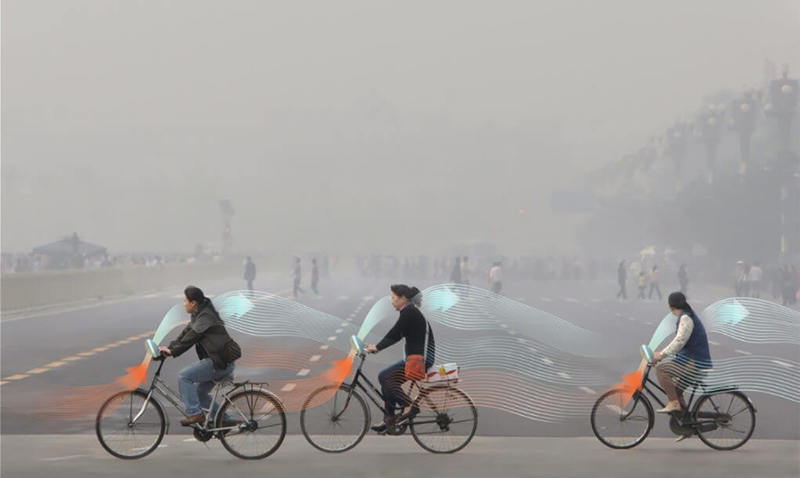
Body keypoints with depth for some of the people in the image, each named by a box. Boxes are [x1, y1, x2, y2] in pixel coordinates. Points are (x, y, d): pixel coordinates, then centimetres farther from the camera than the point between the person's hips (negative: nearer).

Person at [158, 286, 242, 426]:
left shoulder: (205, 317, -16)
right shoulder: (197, 316, 16)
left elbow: (190, 338, -21)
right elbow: (186, 333, 16)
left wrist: (173, 351, -18)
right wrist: (169, 348, 5)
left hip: (221, 363, -11)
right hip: (217, 361, 11)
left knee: (184, 376, -16)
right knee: (200, 393, 17)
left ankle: (194, 413, -14)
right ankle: (224, 420, 22)